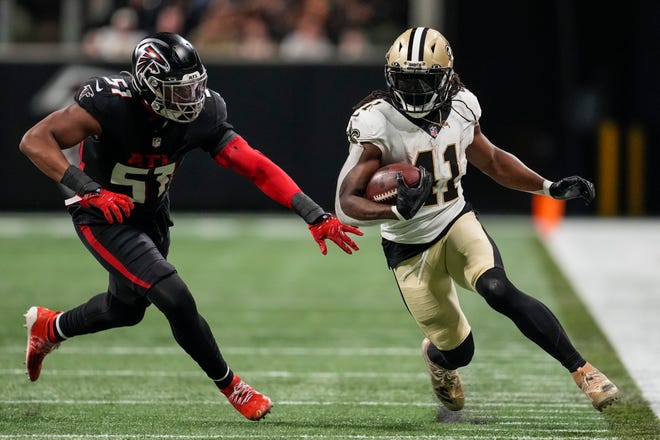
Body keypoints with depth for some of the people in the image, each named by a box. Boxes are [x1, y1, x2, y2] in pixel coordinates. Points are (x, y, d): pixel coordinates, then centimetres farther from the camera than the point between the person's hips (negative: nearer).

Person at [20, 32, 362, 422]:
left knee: (126, 309, 26)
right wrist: (90, 190, -42)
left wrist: (317, 216, -27)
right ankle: (229, 386, 1)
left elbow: (256, 167, -19)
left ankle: (49, 327, 53)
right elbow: (35, 141, -32)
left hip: (151, 218, 7)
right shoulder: (112, 104, -32)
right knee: (175, 299, -18)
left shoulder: (202, 114, -18)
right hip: (104, 218, -7)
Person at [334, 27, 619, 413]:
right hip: (410, 248, -2)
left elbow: (493, 162, 12)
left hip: (457, 222, 2)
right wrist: (397, 211, -44)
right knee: (458, 351, 5)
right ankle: (437, 357, 45)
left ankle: (583, 370, -22)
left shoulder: (460, 109, -7)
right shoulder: (377, 125, -23)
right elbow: (346, 204, -26)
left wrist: (550, 188, 2)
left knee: (499, 291, -28)